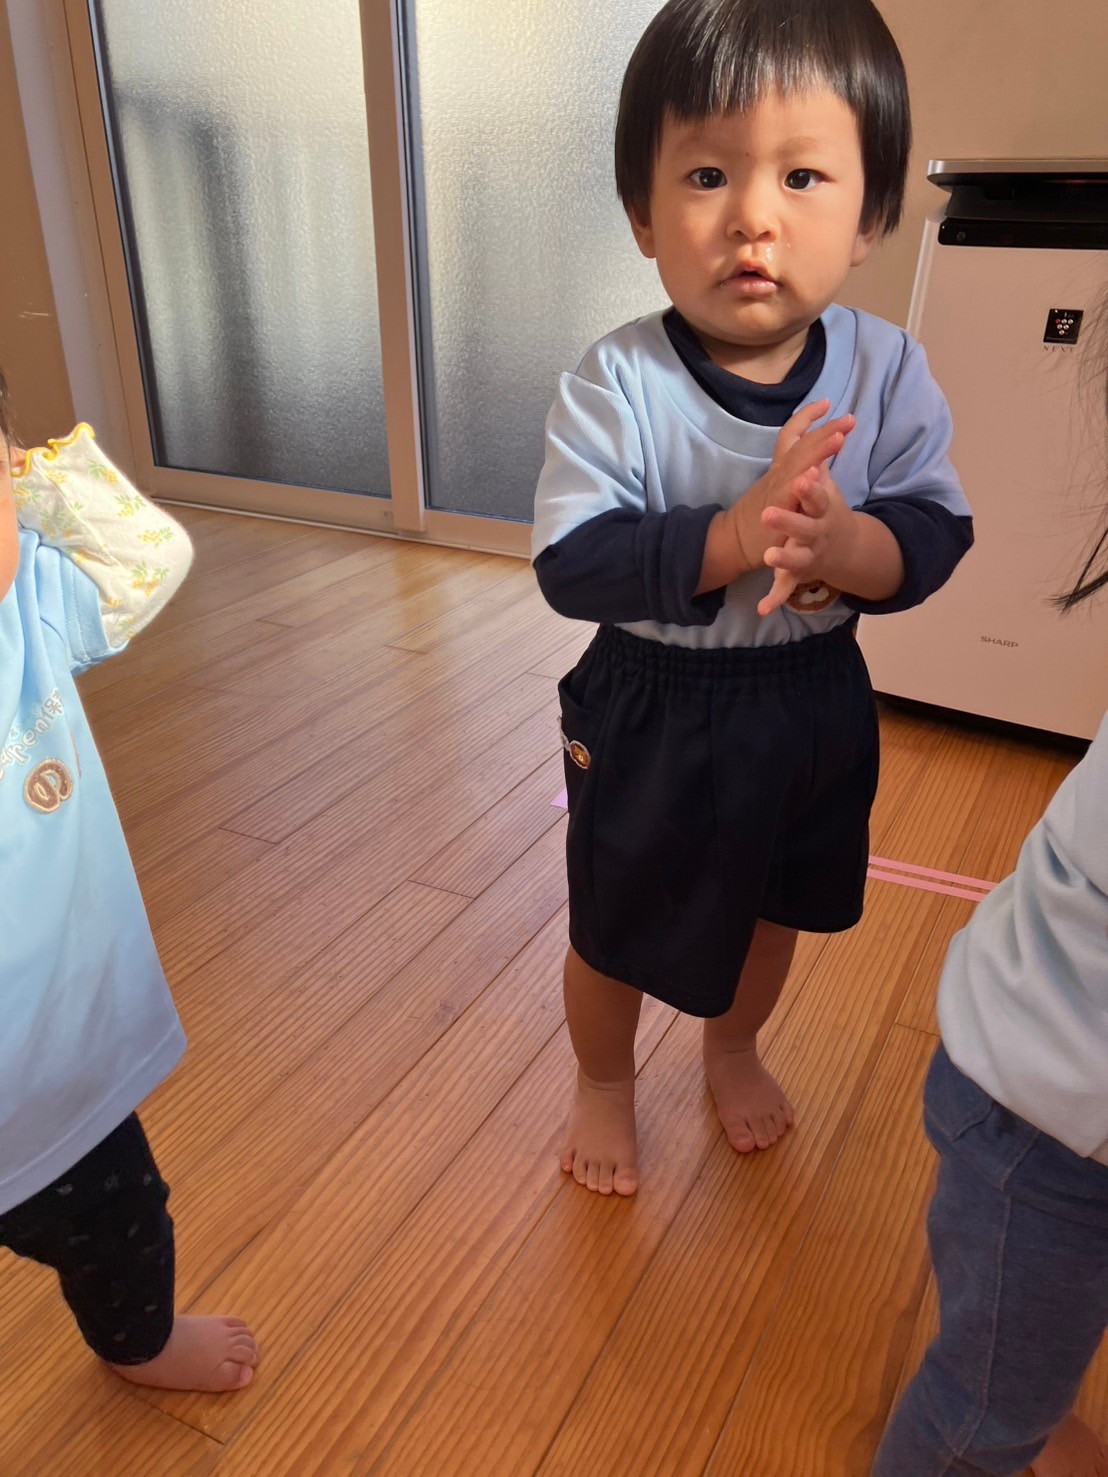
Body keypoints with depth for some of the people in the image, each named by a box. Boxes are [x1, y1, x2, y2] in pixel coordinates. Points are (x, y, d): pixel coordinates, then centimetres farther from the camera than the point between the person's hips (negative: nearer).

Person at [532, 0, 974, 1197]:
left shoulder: (887, 371, -11)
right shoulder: (614, 385, -21)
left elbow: (934, 536, -11)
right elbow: (571, 564, -25)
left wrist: (841, 541, -34)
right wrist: (738, 533, -37)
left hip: (812, 708, 4)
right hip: (649, 716, -3)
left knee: (775, 907, 26)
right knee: (615, 928, 16)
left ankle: (732, 1046, 58)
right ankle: (603, 1079, 48)